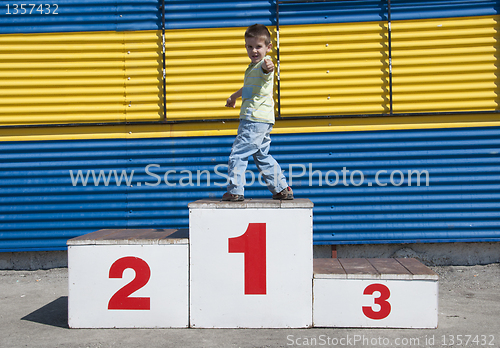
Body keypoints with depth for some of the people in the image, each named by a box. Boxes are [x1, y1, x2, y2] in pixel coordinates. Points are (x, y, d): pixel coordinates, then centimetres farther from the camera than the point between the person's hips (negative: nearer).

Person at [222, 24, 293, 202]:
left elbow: (264, 70, -39)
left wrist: (267, 67, -62)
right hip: (261, 120, 11)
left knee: (237, 154, -5)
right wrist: (234, 96, 53)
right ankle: (282, 189, 23)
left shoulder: (264, 64, -12)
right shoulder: (253, 67, 20)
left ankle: (235, 191, 3)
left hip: (255, 120, -11)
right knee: (262, 156, 18)